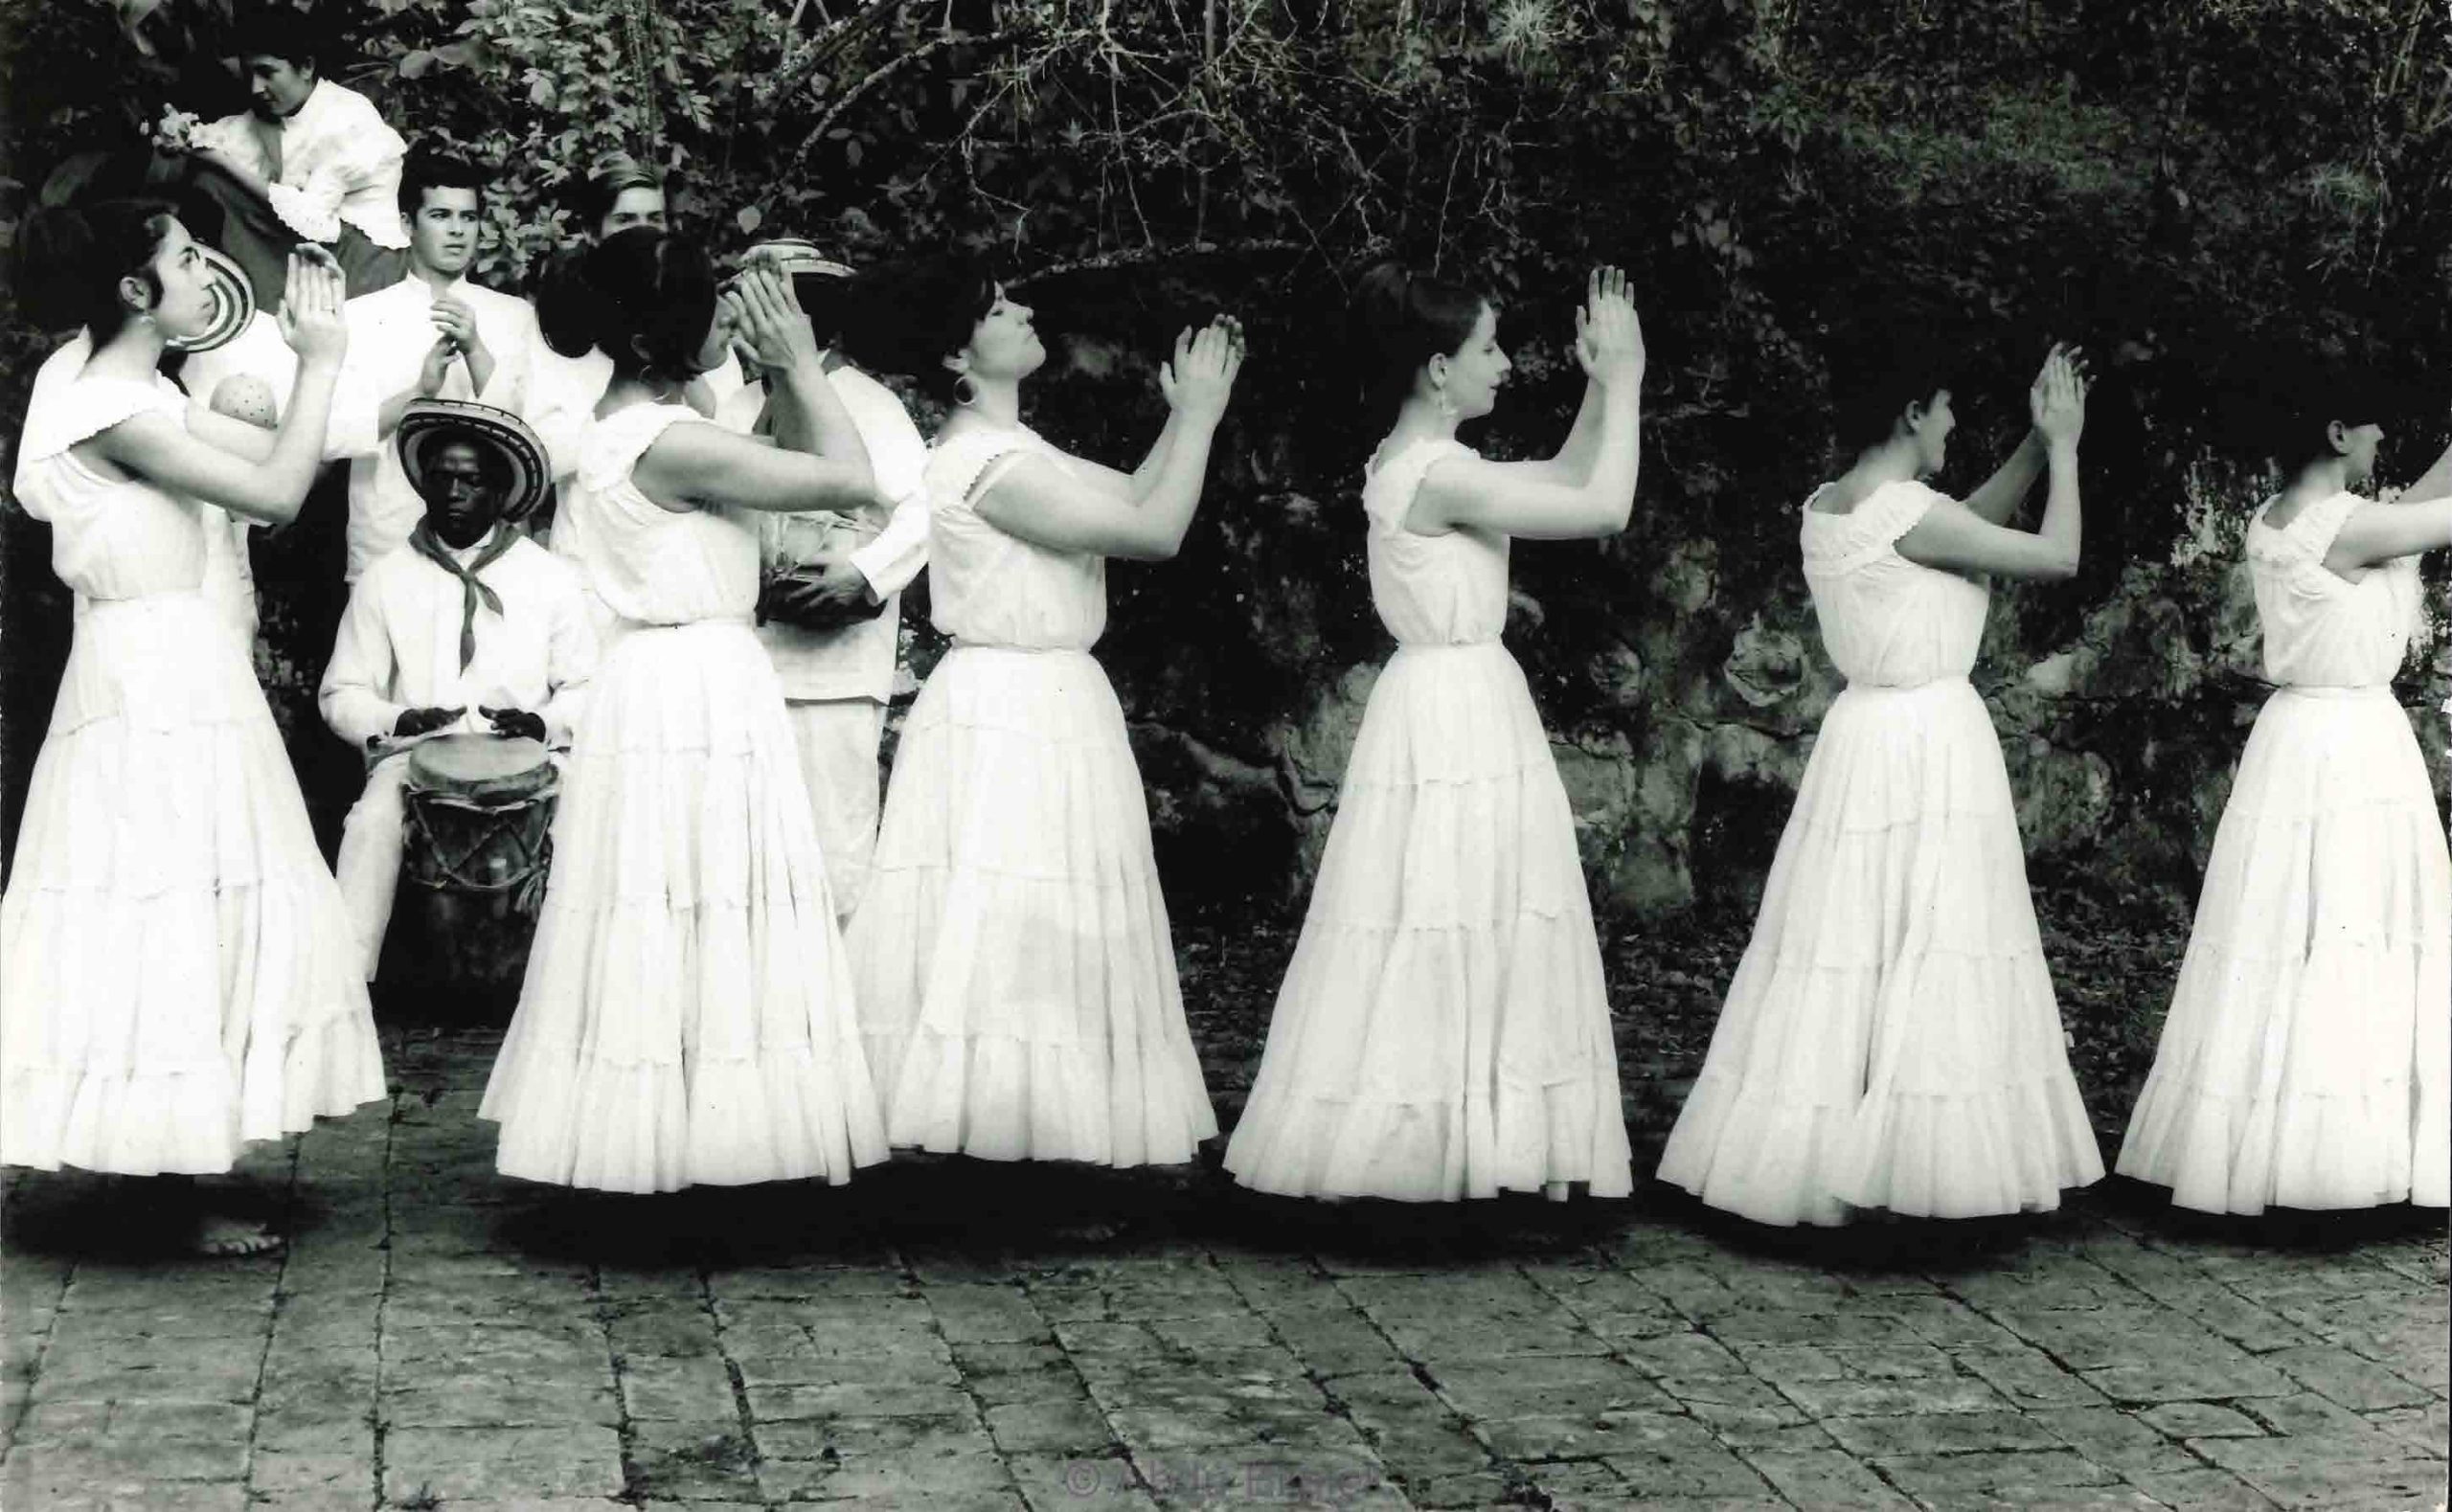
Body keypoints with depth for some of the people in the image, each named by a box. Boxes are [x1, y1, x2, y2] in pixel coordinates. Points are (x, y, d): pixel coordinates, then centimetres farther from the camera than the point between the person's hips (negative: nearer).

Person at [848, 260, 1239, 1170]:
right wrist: (1199, 415, -9)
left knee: (1049, 930, 12)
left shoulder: (1010, 448, 13)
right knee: (1015, 923, -5)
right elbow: (1156, 532, -19)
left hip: (1048, 702, 10)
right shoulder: (990, 465, -19)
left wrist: (1185, 416, 7)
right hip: (1014, 712, -10)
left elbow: (1134, 496, 18)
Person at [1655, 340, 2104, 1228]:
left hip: (1864, 741, 8)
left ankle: (1816, 1161, 16)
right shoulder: (1908, 512, -18)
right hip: (1934, 745, -8)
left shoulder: (1826, 509, 7)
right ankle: (1916, 1166, 5)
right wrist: (2063, 445, 2)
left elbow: (1968, 523, 19)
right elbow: (2058, 557, -11)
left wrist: (2038, 444, 16)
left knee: (1848, 952, 11)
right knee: (1928, 957, 0)